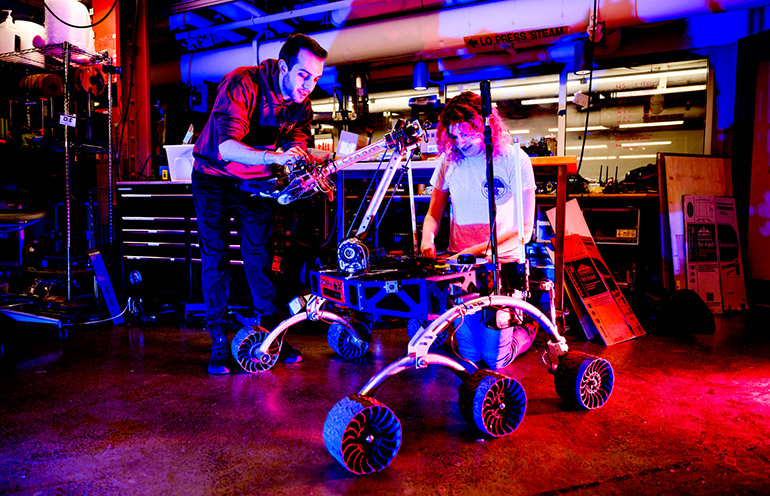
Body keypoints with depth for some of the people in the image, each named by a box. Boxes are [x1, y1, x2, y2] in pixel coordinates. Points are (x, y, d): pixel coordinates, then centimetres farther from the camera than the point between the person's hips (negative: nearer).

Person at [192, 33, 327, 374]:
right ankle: (219, 341, 1)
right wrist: (274, 157, -53)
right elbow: (225, 147, -38)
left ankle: (271, 332, 10)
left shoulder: (301, 105, -8)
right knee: (215, 256, -7)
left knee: (259, 256, 1)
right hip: (215, 178, -4)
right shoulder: (242, 84, -26)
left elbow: (297, 149, -9)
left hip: (256, 182, 4)